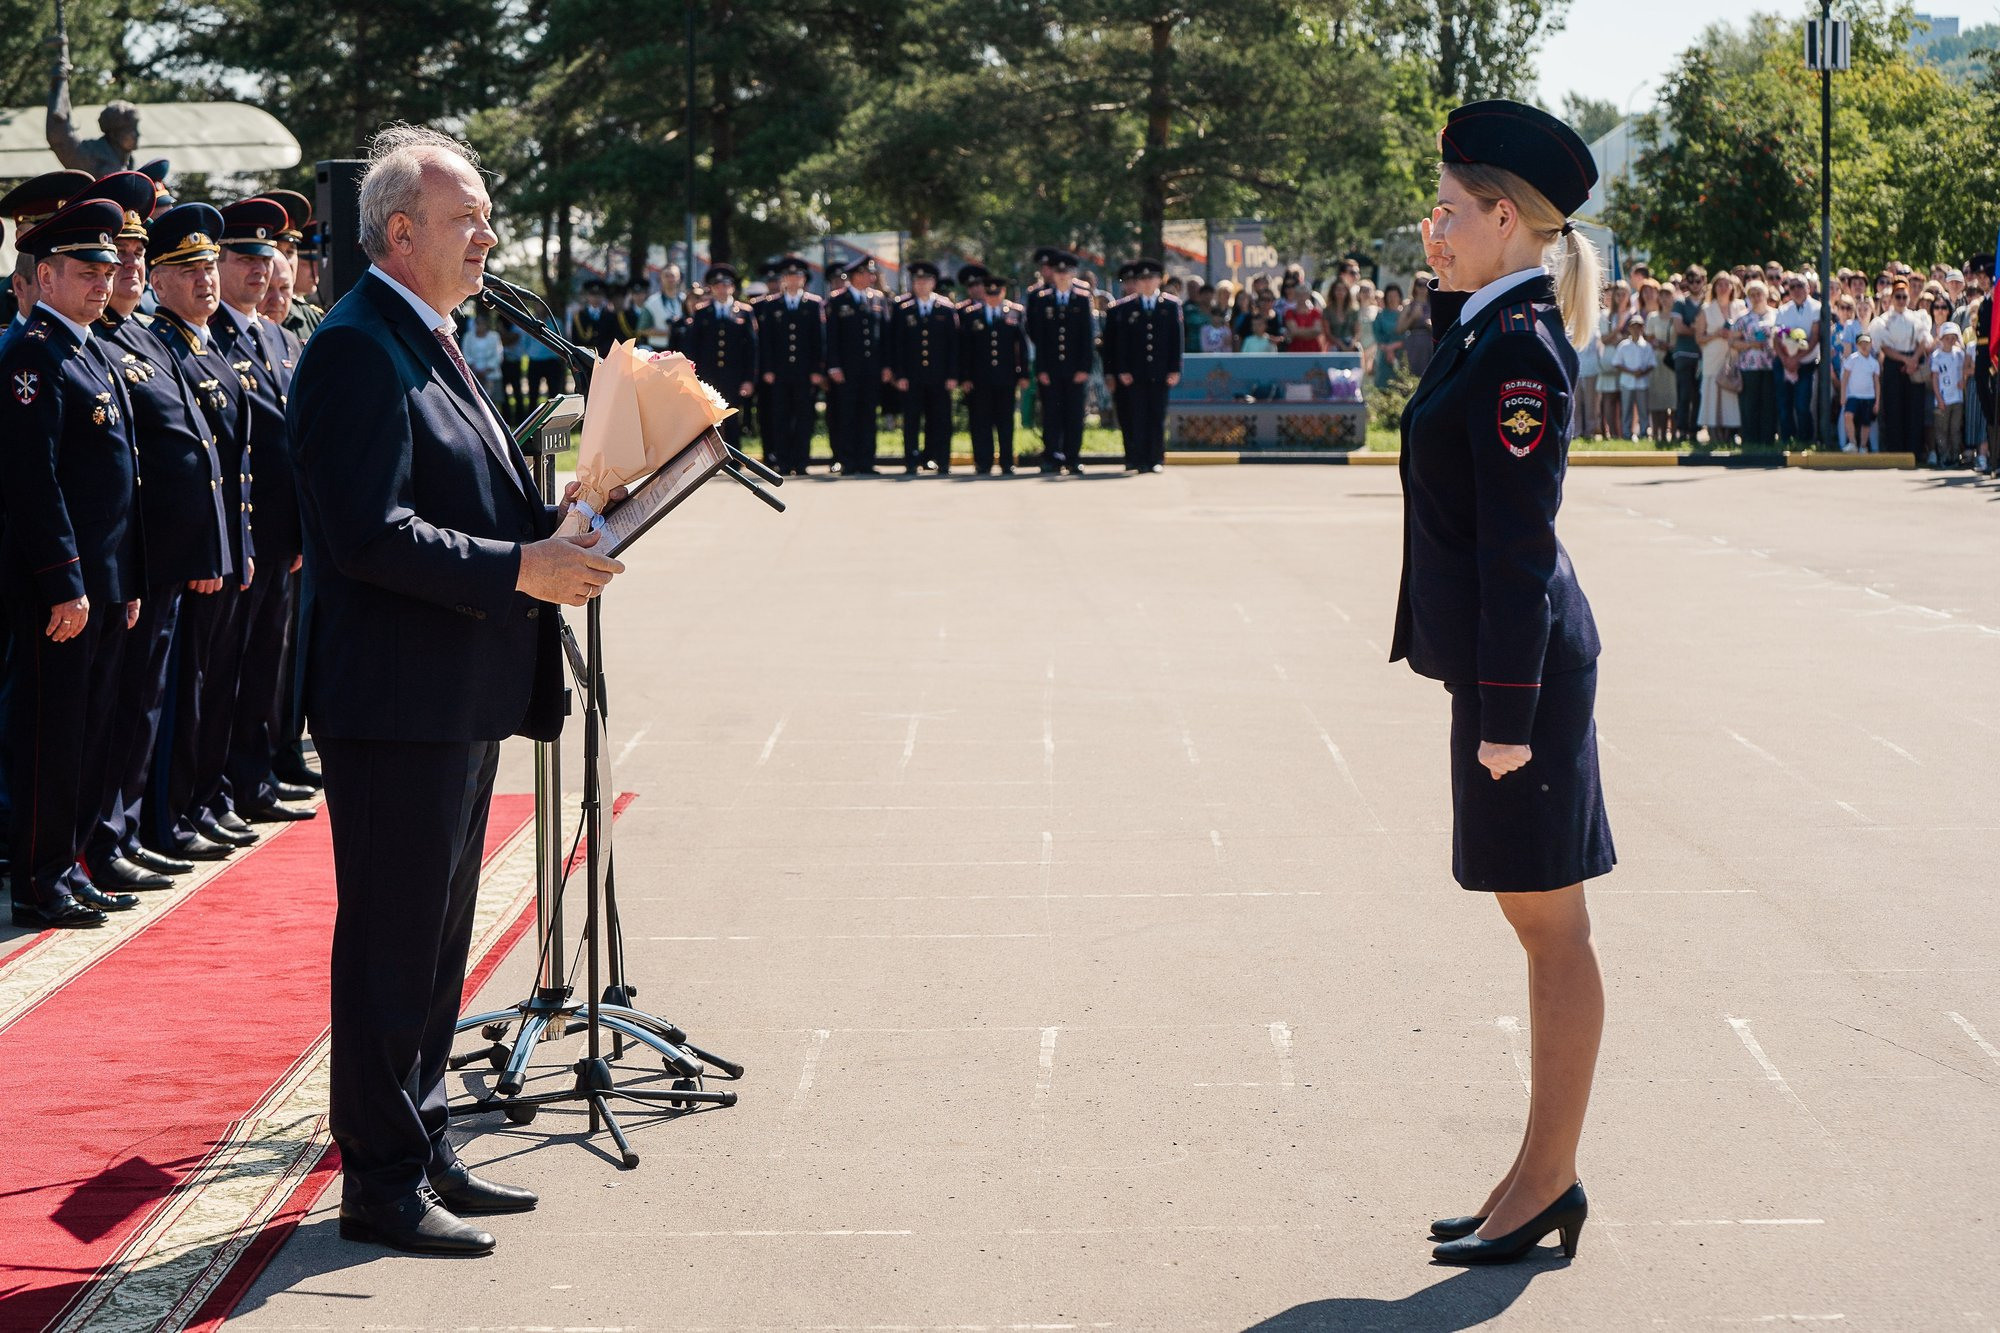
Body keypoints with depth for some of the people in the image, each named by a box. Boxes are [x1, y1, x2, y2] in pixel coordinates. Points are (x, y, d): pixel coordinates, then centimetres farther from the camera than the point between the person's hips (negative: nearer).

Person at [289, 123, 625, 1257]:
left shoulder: (430, 342, 16)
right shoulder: (358, 348, -16)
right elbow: (371, 533, -24)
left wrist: (549, 531, 7)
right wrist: (517, 568, -23)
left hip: (462, 699, 10)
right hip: (396, 703, -10)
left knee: (438, 937, 17)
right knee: (392, 941, -2)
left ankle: (425, 1150, 28)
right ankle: (383, 1184, 6)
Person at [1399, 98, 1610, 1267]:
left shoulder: (1518, 347, -17)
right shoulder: (1494, 330, 11)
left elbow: (1518, 543, -20)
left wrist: (1506, 712, -20)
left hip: (1524, 665, -11)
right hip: (1507, 657, 11)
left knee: (1551, 926, -1)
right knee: (1540, 920, 14)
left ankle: (1550, 1181, 7)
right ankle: (1545, 1176, 22)